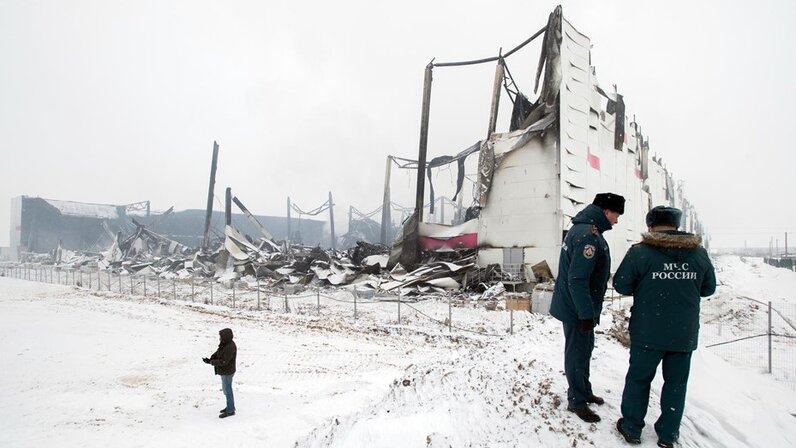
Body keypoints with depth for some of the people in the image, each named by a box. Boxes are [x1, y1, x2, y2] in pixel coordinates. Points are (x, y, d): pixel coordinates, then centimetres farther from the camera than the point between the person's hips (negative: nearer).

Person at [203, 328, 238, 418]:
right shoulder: (225, 344, 4)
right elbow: (217, 354, 8)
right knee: (226, 389, 21)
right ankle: (230, 406, 36)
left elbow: (224, 361, -28)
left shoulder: (230, 347, -27)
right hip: (224, 371, 10)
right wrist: (210, 359, -10)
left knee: (228, 391, 2)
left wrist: (213, 362, -15)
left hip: (227, 372, -10)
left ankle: (230, 410, 14)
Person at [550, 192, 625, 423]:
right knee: (578, 353, 3)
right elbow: (577, 280, -28)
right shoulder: (588, 236, -25)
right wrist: (587, 313, -23)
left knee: (584, 348, 21)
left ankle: (584, 391, 37)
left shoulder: (583, 228, 8)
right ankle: (577, 401, 18)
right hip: (577, 309, -10)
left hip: (578, 306, 10)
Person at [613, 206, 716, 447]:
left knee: (638, 379, 13)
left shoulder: (640, 252, -13)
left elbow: (621, 285, -7)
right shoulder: (699, 253, -1)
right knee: (676, 383, 15)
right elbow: (709, 288, 10)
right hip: (685, 334, 3)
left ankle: (631, 428, 23)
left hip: (648, 332, -2)